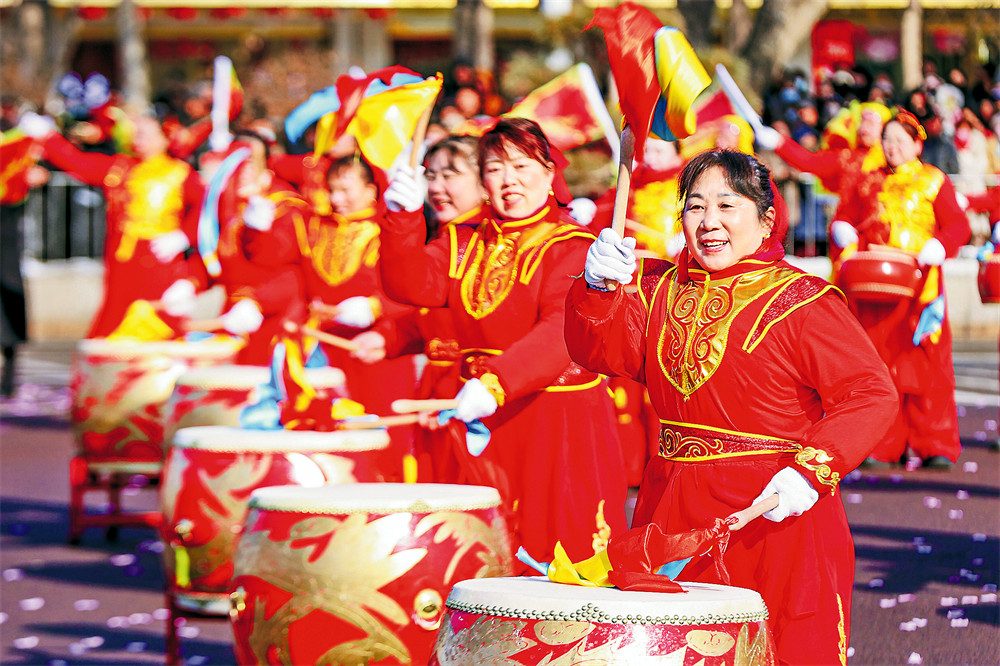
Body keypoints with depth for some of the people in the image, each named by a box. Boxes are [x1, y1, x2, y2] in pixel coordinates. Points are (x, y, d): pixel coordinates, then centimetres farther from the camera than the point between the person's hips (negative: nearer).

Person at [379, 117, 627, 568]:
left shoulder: (571, 246, -8)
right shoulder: (464, 244, 14)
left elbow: (562, 332, -23)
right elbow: (410, 285, -1)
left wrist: (498, 383, -37)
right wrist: (402, 219, -17)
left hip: (560, 417, -6)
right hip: (485, 419, 6)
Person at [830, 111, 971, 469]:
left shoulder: (934, 181, 6)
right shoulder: (869, 184, 18)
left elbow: (957, 227, -2)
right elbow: (843, 220, 20)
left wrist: (932, 251, -18)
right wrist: (846, 235, -3)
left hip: (918, 284, -3)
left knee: (926, 364, -6)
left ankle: (937, 447, -2)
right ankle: (882, 445, 3)